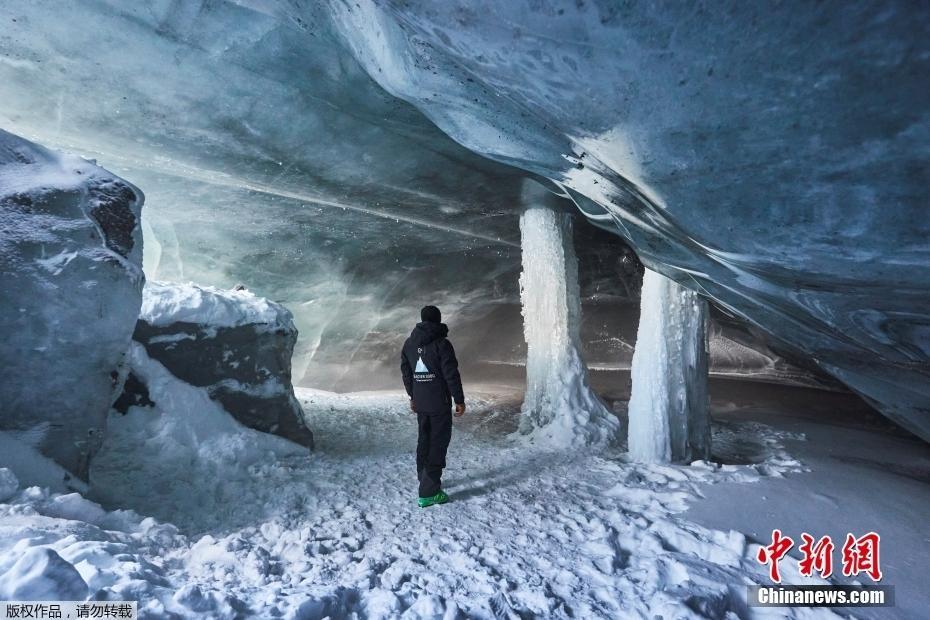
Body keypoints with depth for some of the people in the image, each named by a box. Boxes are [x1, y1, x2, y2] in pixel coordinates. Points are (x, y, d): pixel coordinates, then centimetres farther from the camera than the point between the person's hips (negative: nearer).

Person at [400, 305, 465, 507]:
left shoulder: (409, 344, 7)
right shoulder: (442, 344, -14)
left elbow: (406, 372, 14)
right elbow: (451, 375, -15)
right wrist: (459, 400, -6)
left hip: (420, 403, 6)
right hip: (440, 403, -6)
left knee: (424, 441, 20)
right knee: (438, 444, 0)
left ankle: (424, 480, 32)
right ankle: (429, 492, 0)